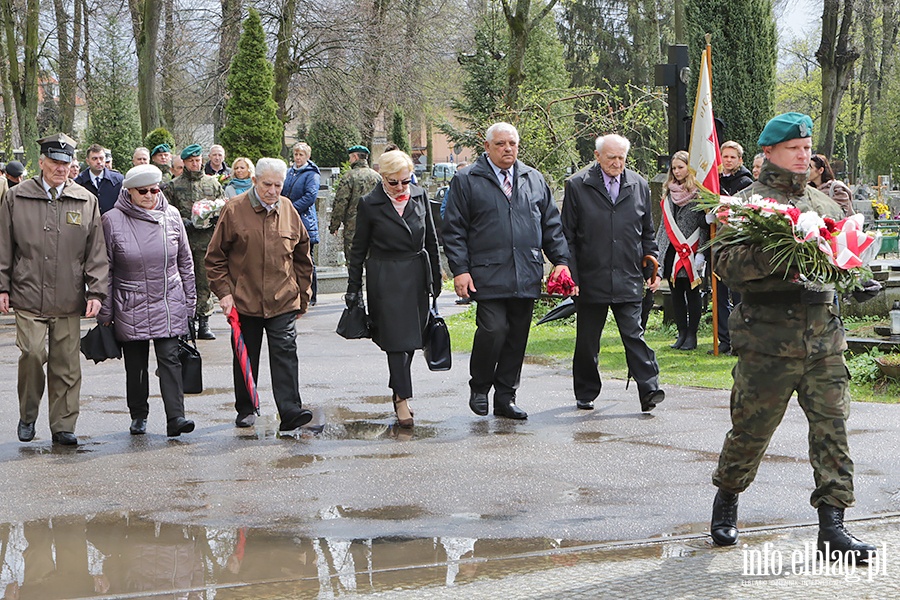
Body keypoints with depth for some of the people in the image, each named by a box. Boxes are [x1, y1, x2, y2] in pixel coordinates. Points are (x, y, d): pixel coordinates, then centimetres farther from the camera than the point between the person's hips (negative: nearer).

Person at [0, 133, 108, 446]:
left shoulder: (87, 202, 8)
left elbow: (97, 253, 8)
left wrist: (96, 292, 1)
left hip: (69, 302, 1)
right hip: (28, 297, -1)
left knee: (66, 364, 3)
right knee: (33, 353, -13)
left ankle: (63, 426, 13)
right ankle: (27, 416, 8)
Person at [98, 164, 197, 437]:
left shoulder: (171, 216, 4)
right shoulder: (113, 220, -4)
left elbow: (185, 261, 12)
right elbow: (105, 269, 0)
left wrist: (189, 300, 11)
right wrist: (105, 312, -1)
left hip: (169, 304, 1)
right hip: (130, 307, -1)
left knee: (170, 358, -9)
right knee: (135, 364, 8)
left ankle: (175, 417, -14)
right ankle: (138, 415, 22)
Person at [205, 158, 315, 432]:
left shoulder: (288, 211, 5)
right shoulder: (234, 210, -4)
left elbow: (302, 257, 14)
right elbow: (216, 257, 1)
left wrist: (302, 295, 12)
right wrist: (223, 291, -6)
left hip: (283, 300, 1)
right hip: (244, 299, -1)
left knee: (285, 352, -9)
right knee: (245, 357, 10)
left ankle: (290, 411, -14)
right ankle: (245, 409, 23)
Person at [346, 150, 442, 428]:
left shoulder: (419, 196, 6)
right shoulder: (370, 204, -4)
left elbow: (431, 240, 14)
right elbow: (359, 248, 2)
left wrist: (436, 278, 14)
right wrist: (353, 287, 2)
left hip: (417, 276, 4)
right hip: (386, 280, -4)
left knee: (411, 338, 8)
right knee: (396, 339, -8)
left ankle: (398, 391, 23)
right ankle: (403, 398, -7)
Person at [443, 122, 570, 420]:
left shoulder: (534, 179, 15)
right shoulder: (466, 181, 3)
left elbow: (552, 224, 18)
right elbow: (454, 230, 1)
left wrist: (561, 260, 9)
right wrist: (460, 270, -7)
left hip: (526, 277, 4)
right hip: (488, 275, -4)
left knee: (517, 336, 5)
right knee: (494, 329, -15)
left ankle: (505, 398, 14)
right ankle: (479, 387, 8)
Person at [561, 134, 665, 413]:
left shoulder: (638, 185, 9)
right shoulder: (577, 185, -1)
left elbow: (648, 232, 17)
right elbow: (568, 235, 0)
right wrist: (571, 275, -5)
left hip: (628, 278, 1)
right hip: (591, 280, -1)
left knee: (634, 335, -6)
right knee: (587, 340, 9)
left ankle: (649, 390, -10)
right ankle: (586, 394, 21)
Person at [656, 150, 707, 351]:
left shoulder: (697, 192, -5)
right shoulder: (669, 193, 14)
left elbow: (704, 224, -7)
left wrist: (701, 252, -13)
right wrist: (657, 249, 14)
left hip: (690, 252, -6)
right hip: (671, 251, 6)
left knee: (692, 293, 0)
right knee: (676, 293, 8)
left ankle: (691, 335, 6)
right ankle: (682, 333, 15)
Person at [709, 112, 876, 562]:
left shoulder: (825, 205, 19)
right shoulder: (747, 203, 1)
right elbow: (727, 262, -11)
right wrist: (780, 254, -24)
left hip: (824, 338, 5)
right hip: (767, 339, -5)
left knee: (832, 427, -2)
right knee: (751, 427, 3)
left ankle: (832, 523, 1)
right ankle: (727, 498, 27)